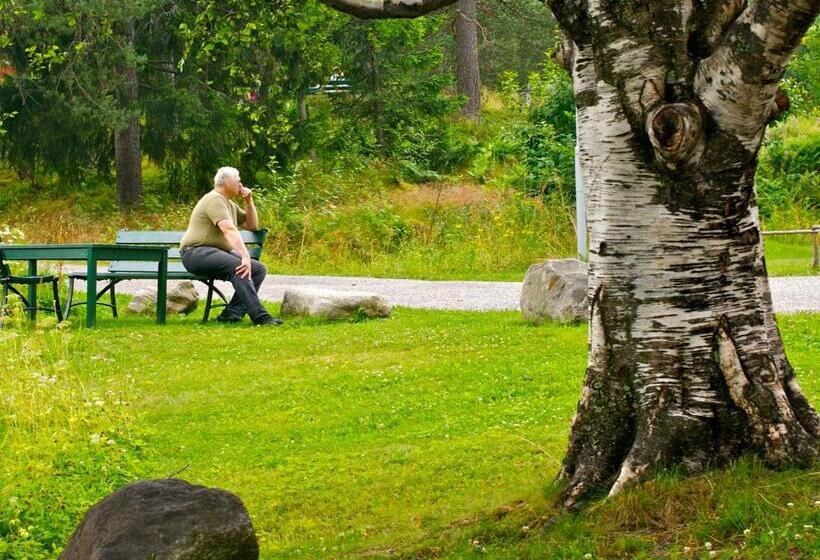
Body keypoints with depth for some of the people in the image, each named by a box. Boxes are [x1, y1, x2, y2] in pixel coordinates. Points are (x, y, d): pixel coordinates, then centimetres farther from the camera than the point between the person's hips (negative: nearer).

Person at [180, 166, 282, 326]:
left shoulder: (230, 204, 21)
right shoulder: (214, 199, -12)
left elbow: (253, 226, 26)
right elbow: (229, 230, -26)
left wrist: (249, 201, 11)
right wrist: (245, 256, -37)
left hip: (219, 252, 10)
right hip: (196, 252, -10)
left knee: (259, 269, -7)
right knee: (238, 267, -33)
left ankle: (231, 313, -18)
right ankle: (260, 317, -41)